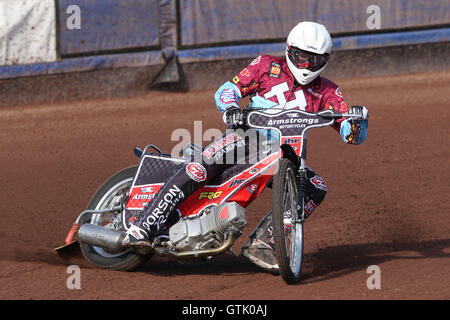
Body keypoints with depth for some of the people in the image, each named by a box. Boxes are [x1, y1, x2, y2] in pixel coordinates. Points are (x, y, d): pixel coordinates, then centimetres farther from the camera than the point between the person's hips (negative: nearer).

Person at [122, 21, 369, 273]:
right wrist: (230, 106, -21)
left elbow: (353, 136, 2)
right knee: (200, 168, -31)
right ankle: (144, 228, -36)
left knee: (317, 188, -21)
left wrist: (357, 118, -22)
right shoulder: (268, 66, 5)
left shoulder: (326, 92, 8)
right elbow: (228, 89, 3)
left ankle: (261, 242, -24)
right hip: (246, 135, -3)